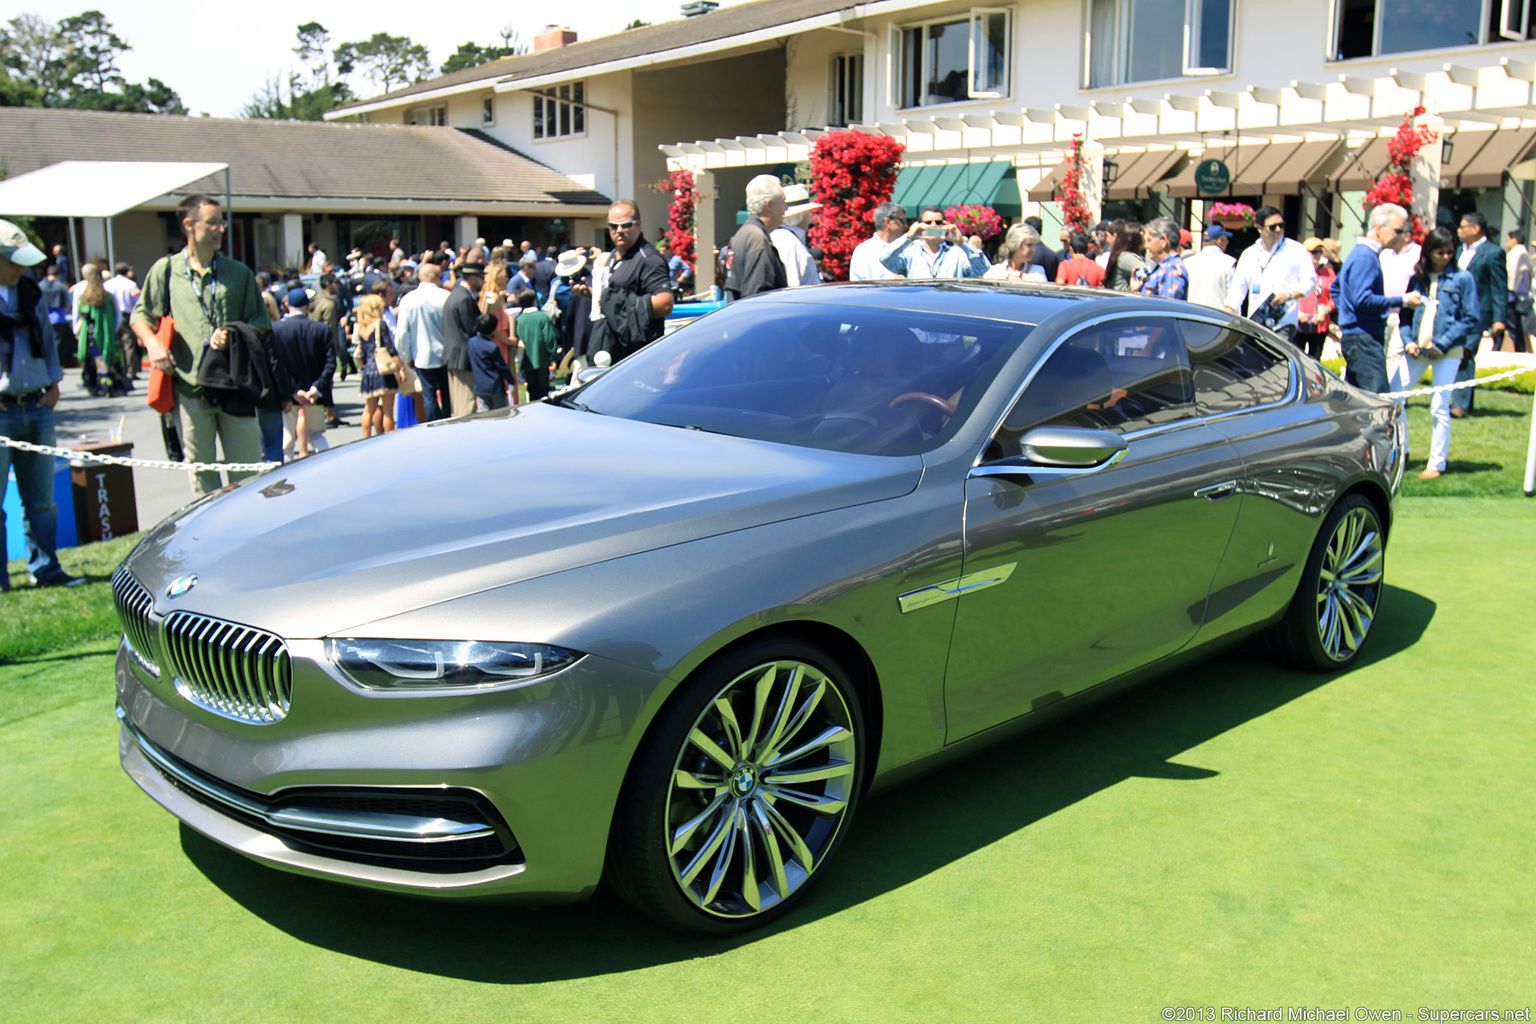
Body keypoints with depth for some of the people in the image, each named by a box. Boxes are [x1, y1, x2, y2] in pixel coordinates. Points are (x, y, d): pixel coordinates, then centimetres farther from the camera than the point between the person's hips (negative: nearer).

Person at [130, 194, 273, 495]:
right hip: (189, 384, 0)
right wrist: (152, 343, -5)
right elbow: (141, 315, 15)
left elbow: (261, 323, 9)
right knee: (201, 468, 8)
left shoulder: (238, 272, 8)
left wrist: (235, 337, -10)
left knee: (246, 468, 5)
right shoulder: (166, 270, 6)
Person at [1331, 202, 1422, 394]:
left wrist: (1346, 313, 25)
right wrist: (1402, 301, -17)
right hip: (1363, 338, -11)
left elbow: (1335, 289, 31)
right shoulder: (1365, 258, -13)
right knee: (1377, 399, -16)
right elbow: (1363, 299, -24)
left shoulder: (1361, 254, 19)